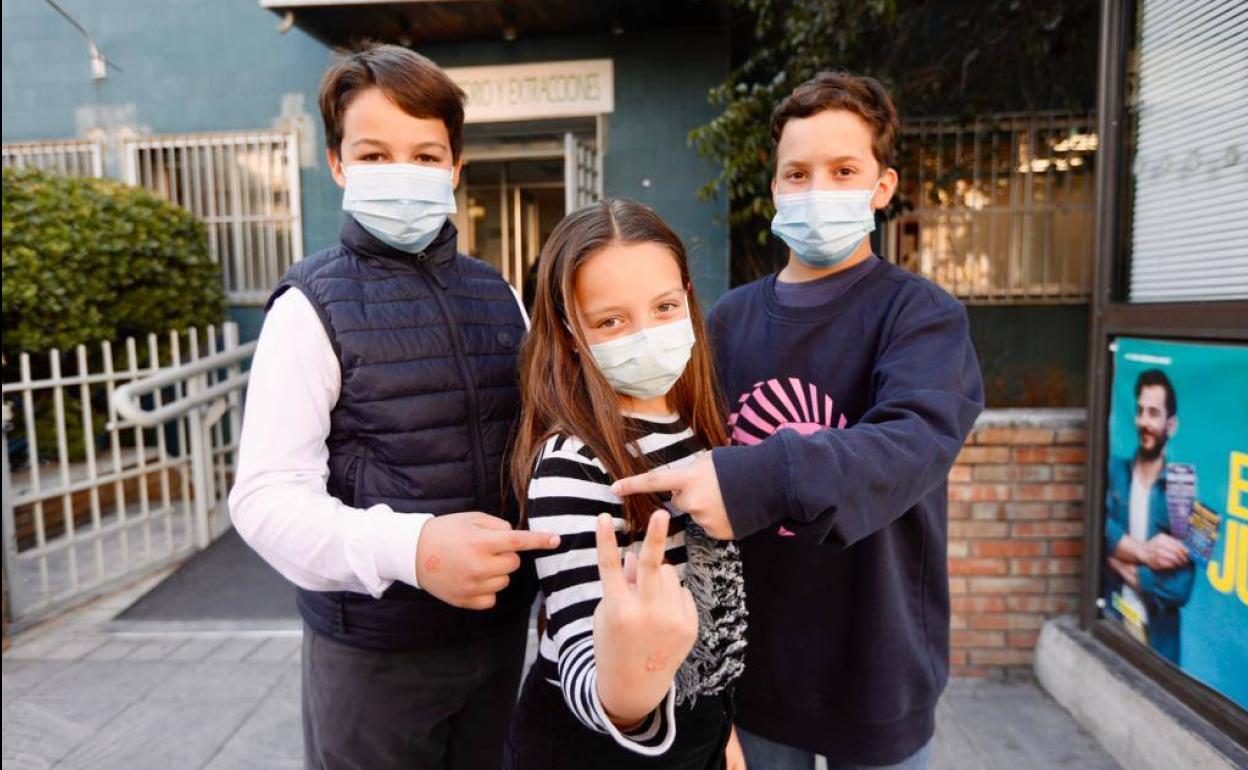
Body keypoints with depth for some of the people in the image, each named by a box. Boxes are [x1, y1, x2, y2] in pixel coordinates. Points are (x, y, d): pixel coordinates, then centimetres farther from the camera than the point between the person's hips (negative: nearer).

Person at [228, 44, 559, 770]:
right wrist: (410, 547, -33)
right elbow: (267, 498, -18)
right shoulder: (313, 307, -10)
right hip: (374, 645, -4)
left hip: (499, 621, 5)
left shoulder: (500, 295, 4)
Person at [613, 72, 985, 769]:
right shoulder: (730, 319, 1)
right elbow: (698, 461, 5)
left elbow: (917, 442, -28)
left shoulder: (922, 314, -10)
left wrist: (759, 480, -42)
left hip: (877, 667, -2)